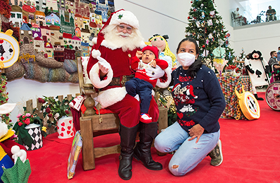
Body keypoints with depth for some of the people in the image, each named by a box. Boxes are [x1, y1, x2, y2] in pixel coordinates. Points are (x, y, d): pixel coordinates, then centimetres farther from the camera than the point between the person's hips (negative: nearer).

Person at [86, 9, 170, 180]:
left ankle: (143, 150, -7)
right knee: (132, 105, -32)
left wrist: (158, 71, 1)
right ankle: (126, 155, -14)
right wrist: (101, 71, -22)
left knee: (151, 103, -25)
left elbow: (147, 63, 24)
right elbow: (91, 67, 1)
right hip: (113, 90, -4)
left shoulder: (137, 46, 18)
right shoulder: (103, 42, 6)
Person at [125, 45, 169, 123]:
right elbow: (133, 67, 11)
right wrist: (137, 57, 10)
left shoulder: (156, 64, 22)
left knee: (146, 96, -30)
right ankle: (133, 97, -6)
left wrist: (156, 61, -1)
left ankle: (144, 113, -19)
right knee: (129, 84, -31)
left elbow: (165, 64, 8)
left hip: (146, 85, -2)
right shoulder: (140, 63, 27)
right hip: (136, 81, 2)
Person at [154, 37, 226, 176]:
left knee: (176, 169, -10)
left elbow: (219, 103, -13)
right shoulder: (176, 73, 4)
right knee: (160, 144, -20)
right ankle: (190, 148, 7)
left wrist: (202, 126, -17)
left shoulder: (205, 73, -12)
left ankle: (209, 147, 11)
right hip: (183, 126, 6)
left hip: (206, 129, -5)